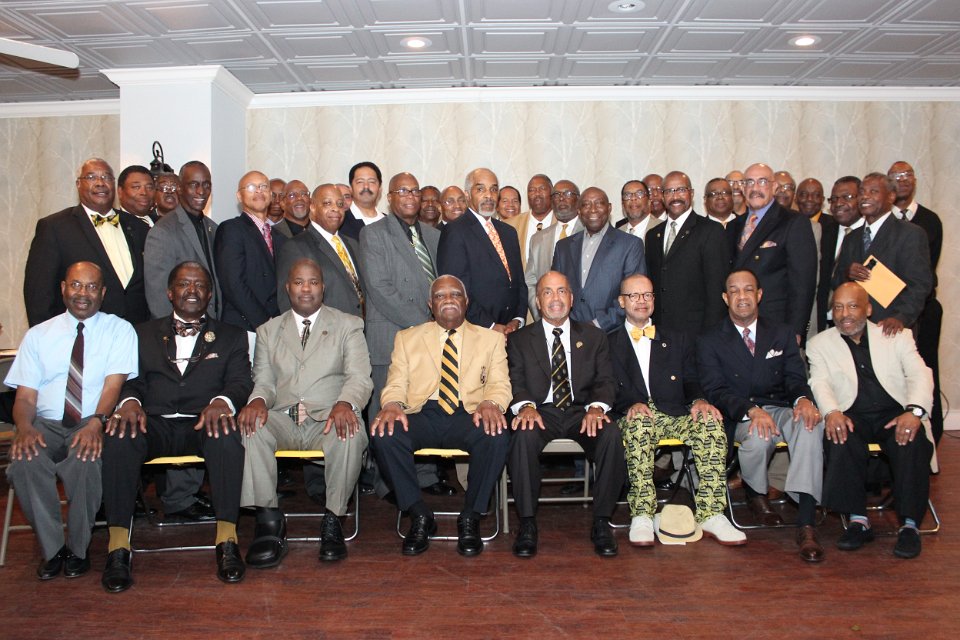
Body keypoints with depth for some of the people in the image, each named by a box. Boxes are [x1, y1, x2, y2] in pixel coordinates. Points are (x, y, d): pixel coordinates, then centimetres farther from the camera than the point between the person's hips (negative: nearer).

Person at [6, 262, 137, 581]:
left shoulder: (119, 330, 6)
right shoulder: (38, 335, 14)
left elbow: (113, 385, -7)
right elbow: (25, 396, 7)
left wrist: (96, 423, -27)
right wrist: (25, 428, -16)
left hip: (92, 426, -2)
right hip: (46, 425, 2)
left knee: (86, 460, -35)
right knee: (24, 461, -30)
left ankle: (78, 548, -8)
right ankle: (51, 548, -7)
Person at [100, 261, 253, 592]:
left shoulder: (231, 336, 19)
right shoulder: (143, 333, 23)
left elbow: (241, 382, 4)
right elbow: (132, 380, 11)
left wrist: (221, 401, -20)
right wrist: (129, 401, -14)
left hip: (203, 424, -1)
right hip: (155, 424, 1)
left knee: (227, 434, -35)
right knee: (119, 437, -32)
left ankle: (227, 540, -31)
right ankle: (118, 546, -26)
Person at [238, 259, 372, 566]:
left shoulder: (348, 325, 11)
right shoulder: (268, 330, 20)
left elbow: (360, 378, 0)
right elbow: (264, 381, 12)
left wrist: (345, 403, -24)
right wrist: (258, 400, -15)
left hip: (328, 418, -2)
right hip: (282, 420, 2)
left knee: (352, 433, -35)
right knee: (249, 427, -30)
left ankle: (332, 520, -18)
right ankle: (269, 520, -21)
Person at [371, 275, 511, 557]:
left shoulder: (491, 339, 18)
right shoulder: (407, 338, 20)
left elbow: (500, 384, 7)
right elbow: (395, 384, 10)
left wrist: (491, 403, -18)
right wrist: (392, 404, -15)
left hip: (468, 416, -1)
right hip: (422, 415, 1)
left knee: (497, 437, -34)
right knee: (384, 434, -30)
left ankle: (470, 518, -12)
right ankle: (420, 517, -10)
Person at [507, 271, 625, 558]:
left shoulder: (593, 337, 16)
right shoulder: (520, 340, 12)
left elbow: (605, 381, 7)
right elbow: (515, 383, 1)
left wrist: (596, 407, -15)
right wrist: (525, 406, -22)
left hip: (580, 412, 1)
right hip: (540, 412, -1)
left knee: (611, 436, -30)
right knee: (524, 436, -35)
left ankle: (601, 523, -16)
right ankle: (527, 523, -20)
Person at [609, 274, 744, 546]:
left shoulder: (678, 339, 24)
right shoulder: (609, 343, 16)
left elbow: (691, 381, 14)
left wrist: (698, 400, -10)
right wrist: (631, 404, -18)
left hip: (674, 415, 3)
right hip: (633, 416, -2)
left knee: (710, 421, -29)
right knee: (638, 423, -38)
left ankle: (711, 515, -26)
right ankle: (641, 516, -34)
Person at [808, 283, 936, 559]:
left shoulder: (897, 337, 14)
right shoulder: (819, 344, 14)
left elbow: (920, 375, 1)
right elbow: (820, 383, -1)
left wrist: (914, 411, -19)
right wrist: (832, 412, -23)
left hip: (895, 414, 0)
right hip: (852, 416, 0)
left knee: (912, 442, -32)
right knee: (840, 437, -33)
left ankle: (909, 524, -21)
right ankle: (858, 520, -23)